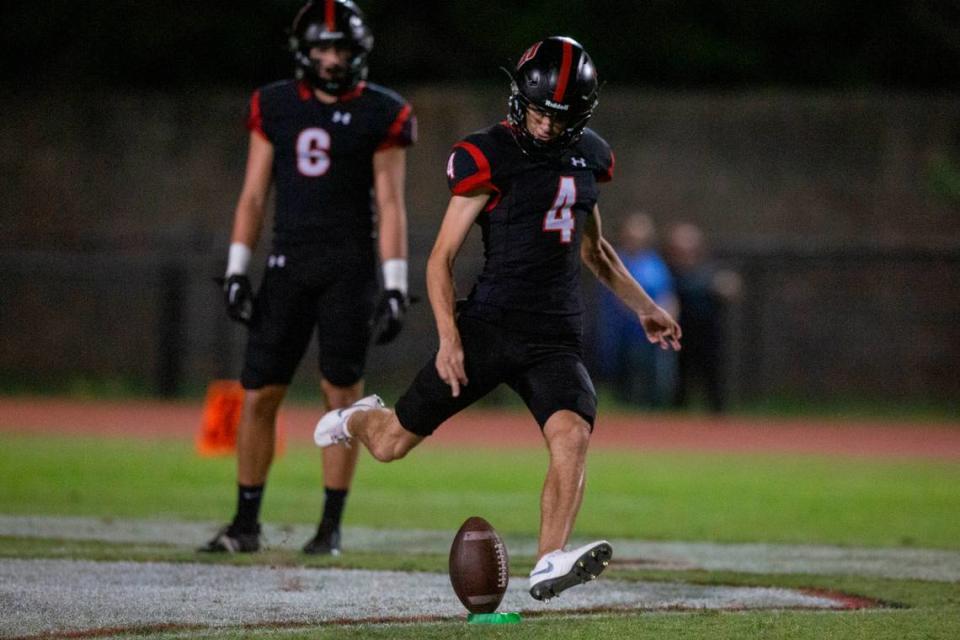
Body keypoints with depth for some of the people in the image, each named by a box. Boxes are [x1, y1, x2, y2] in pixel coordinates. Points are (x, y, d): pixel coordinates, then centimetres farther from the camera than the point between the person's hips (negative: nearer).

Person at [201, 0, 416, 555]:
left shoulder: (380, 115, -1)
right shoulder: (275, 108, 7)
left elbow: (390, 205, -1)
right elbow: (254, 196, 10)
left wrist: (395, 285, -7)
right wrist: (237, 269, 3)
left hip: (350, 266, -3)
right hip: (289, 263, 3)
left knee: (343, 394, -3)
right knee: (260, 394, 0)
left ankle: (332, 526, 5)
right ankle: (246, 523, 8)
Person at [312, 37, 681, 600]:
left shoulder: (587, 156, 10)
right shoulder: (490, 158, -8)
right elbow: (442, 257, -5)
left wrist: (645, 308, 24)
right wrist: (449, 337, -16)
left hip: (557, 336, 3)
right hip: (490, 324, -3)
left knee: (573, 433, -26)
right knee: (392, 445, 6)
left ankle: (549, 565, -30)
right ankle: (359, 419, 42)